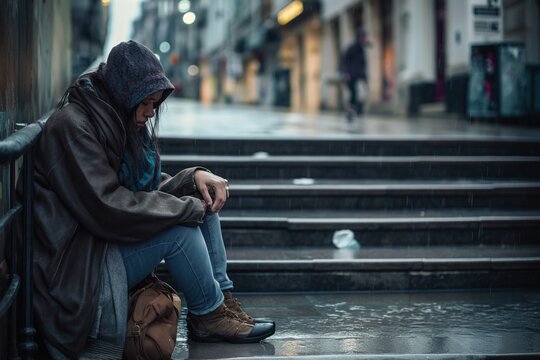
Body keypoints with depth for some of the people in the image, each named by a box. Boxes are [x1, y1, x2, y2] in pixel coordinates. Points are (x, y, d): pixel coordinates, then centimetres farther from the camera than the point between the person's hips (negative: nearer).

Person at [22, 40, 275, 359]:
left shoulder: (123, 122, 8)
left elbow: (148, 189, 13)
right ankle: (208, 315, -5)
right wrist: (187, 208, -20)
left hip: (109, 245, 10)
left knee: (204, 196, 4)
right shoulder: (72, 126, -20)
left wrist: (194, 177, -6)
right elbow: (107, 209, -28)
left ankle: (223, 298, 0)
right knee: (179, 228, -25)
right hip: (80, 271, -10)